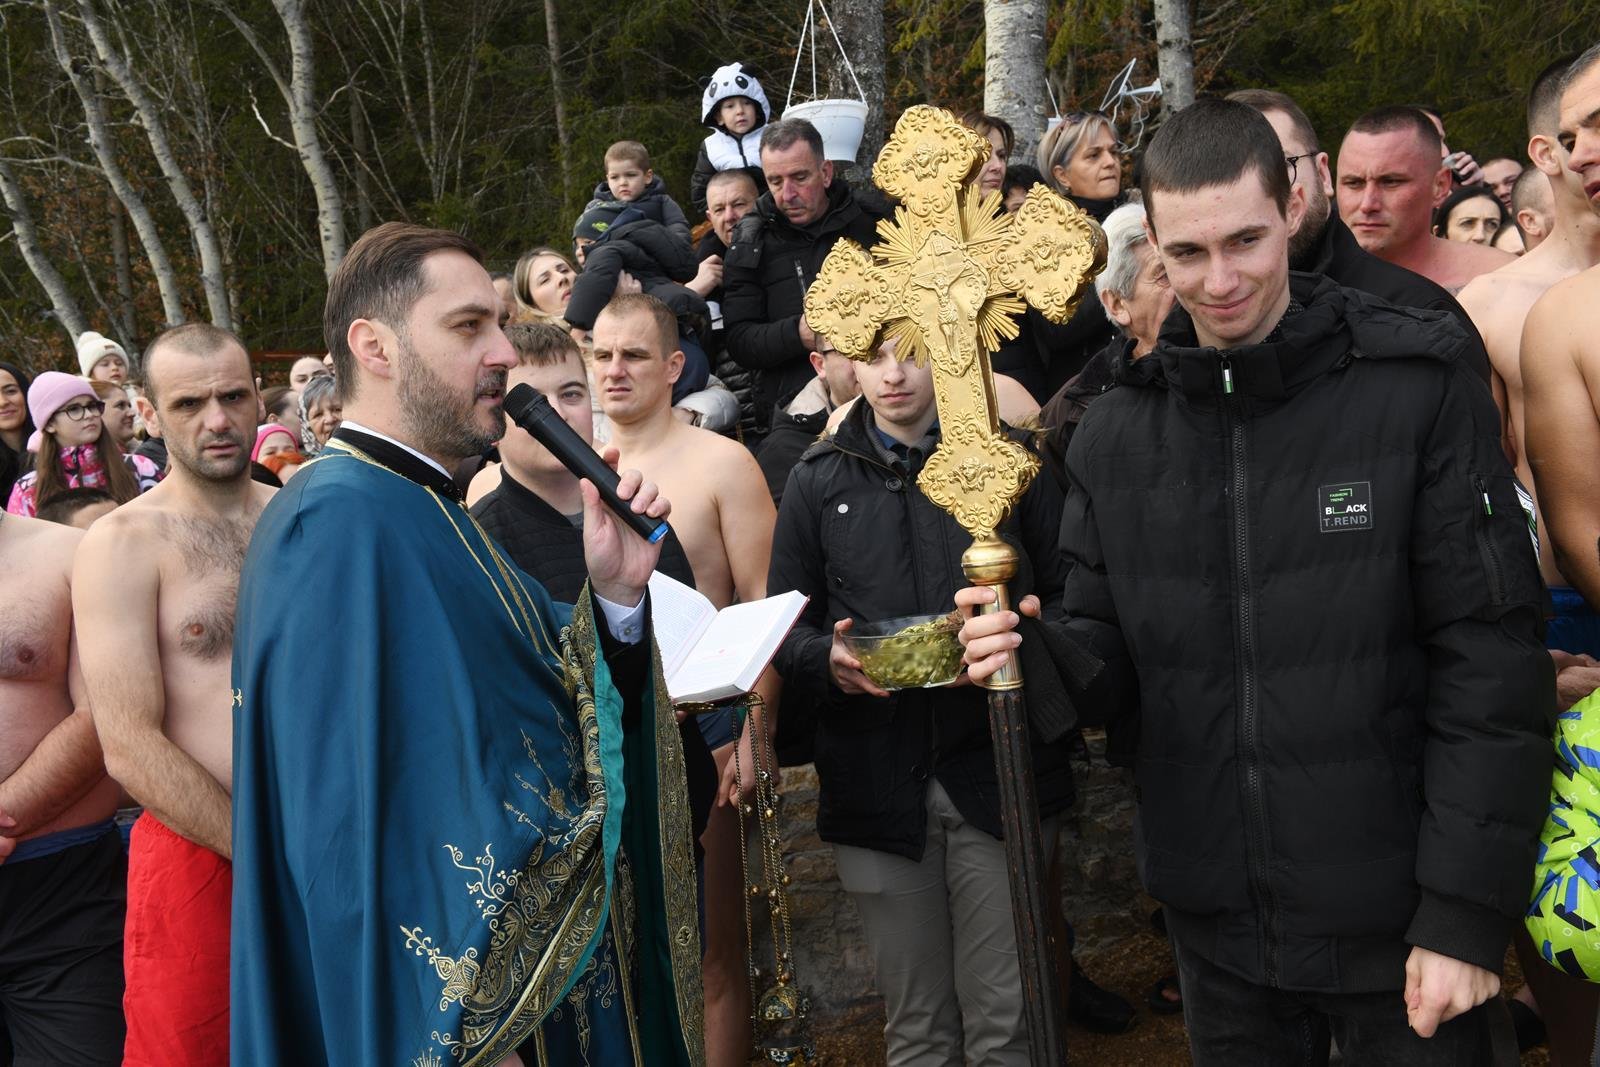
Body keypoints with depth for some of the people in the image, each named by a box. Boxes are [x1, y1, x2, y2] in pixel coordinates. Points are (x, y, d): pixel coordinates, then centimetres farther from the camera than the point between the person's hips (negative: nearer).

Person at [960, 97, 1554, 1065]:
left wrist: (1468, 913, -14)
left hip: (1397, 920, -3)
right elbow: (1110, 655, 7)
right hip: (1217, 925, 4)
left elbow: (1492, 663, -12)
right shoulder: (1115, 434, 1)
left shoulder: (1422, 388, -10)